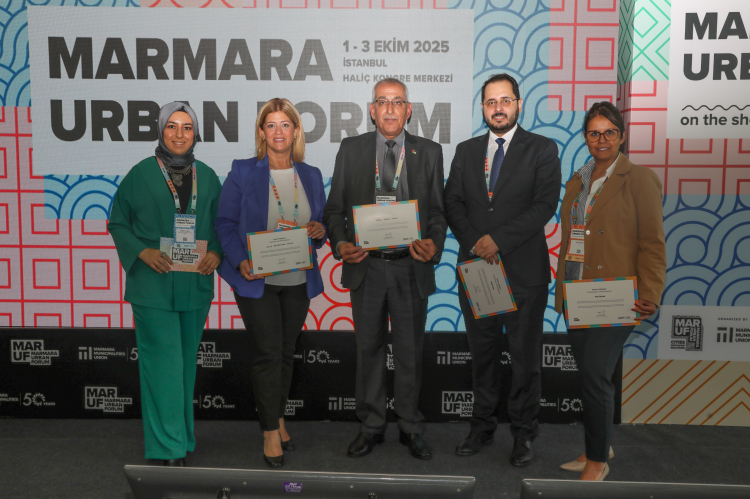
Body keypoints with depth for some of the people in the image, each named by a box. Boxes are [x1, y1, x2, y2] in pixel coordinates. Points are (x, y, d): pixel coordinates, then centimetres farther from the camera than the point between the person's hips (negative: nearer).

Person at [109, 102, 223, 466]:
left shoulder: (207, 177, 8)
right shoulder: (141, 174, -1)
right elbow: (118, 222, 2)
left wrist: (216, 253, -6)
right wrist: (143, 252, -12)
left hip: (195, 284, 4)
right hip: (153, 284, -3)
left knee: (186, 360, 12)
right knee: (164, 361, -5)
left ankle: (182, 438, 27)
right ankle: (170, 449, 3)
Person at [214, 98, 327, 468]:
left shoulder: (311, 176, 8)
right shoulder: (242, 172, -3)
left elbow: (323, 224, 15)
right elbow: (225, 223, -4)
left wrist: (319, 231, -9)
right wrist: (240, 262, -18)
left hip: (298, 281, 4)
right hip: (256, 280, -4)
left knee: (286, 352, 13)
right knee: (267, 352, -5)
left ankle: (277, 418, 31)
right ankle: (271, 431, 9)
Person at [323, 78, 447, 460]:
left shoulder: (429, 153, 5)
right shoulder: (351, 150, 5)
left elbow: (437, 211, 5)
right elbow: (334, 209, 5)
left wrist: (434, 245, -15)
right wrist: (340, 244, -14)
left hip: (411, 267, 0)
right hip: (366, 266, 1)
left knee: (410, 351, 9)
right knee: (369, 349, 11)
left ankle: (410, 429, 26)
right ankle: (371, 426, 27)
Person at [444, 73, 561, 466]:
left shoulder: (542, 150, 1)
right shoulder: (466, 151, 12)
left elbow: (545, 205, -9)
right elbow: (452, 203, 6)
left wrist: (498, 239, -16)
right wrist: (475, 242, -10)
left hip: (524, 270, -3)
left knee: (525, 356, 5)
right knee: (481, 352, 12)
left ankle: (523, 433, 20)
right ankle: (482, 427, 26)